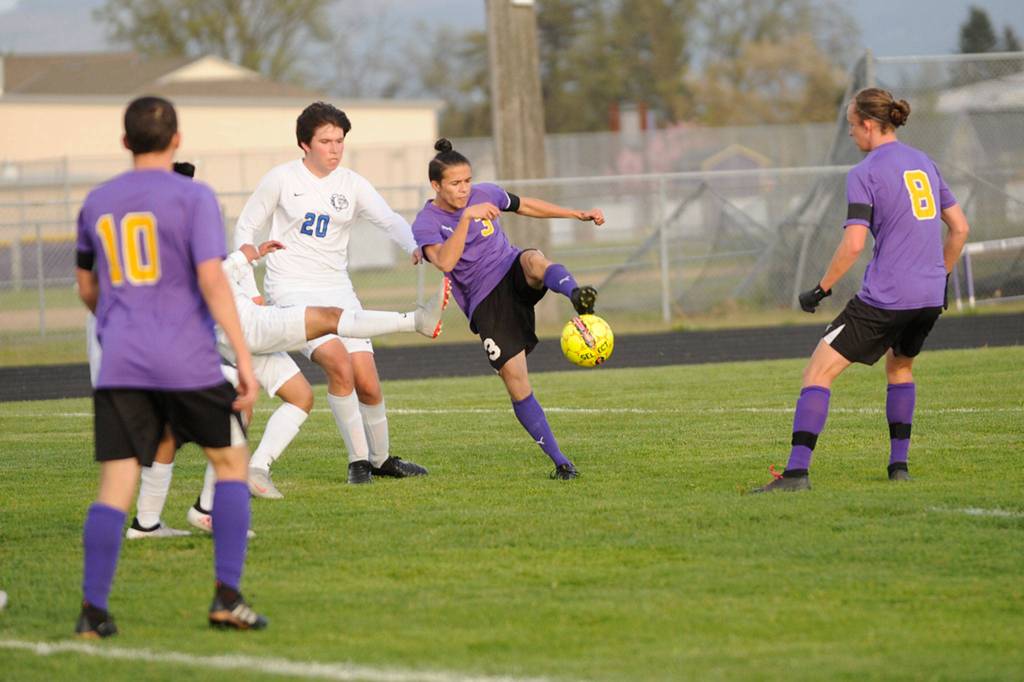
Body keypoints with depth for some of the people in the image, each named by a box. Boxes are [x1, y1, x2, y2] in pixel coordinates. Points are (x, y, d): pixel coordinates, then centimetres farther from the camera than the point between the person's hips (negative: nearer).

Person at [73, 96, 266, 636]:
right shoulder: (193, 197, -3)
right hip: (188, 364, -3)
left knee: (115, 484, 1)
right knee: (231, 462, 13)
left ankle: (92, 611, -8)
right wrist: (245, 359, -12)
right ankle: (227, 598, 6)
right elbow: (211, 280, -12)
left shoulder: (97, 203, 12)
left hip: (119, 367, 3)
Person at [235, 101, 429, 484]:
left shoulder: (352, 185, 5)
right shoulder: (281, 179, -1)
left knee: (368, 383, -2)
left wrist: (414, 247, -30)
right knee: (339, 364, -24)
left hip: (337, 290, 4)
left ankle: (381, 459, 22)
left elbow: (389, 220, -9)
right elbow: (247, 226, 8)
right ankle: (358, 460, -13)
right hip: (291, 290, -4)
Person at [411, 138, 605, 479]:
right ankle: (560, 462, -5)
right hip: (485, 304, -3)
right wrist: (467, 217, -37)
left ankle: (577, 296, -65)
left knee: (533, 259, -35)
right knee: (516, 384, -12)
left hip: (513, 274, 3)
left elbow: (526, 206, 21)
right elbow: (445, 262, -29)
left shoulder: (485, 194, 3)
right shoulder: (426, 224, -10)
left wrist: (578, 214, 20)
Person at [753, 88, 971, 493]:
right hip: (929, 297, 7)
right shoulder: (924, 163, 13)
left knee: (818, 372, -3)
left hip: (885, 296, -7)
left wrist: (821, 290, -6)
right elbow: (959, 228, 16)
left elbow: (853, 245, -16)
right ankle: (899, 464, 25)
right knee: (900, 366, 32)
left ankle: (797, 471, -13)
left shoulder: (864, 174, -9)